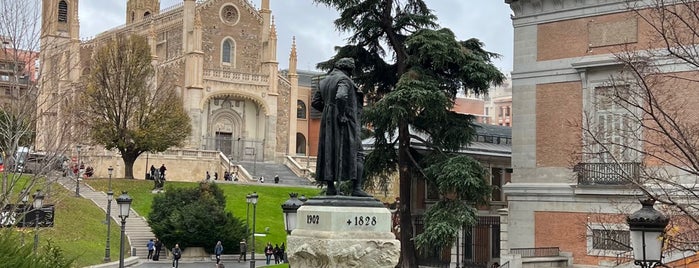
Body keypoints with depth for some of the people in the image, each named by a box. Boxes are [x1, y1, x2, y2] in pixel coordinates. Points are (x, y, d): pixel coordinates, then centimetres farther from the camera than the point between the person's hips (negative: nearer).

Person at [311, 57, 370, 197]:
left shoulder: (325, 81, 14)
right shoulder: (343, 79, -10)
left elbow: (315, 102, 16)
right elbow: (341, 96, -29)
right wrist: (341, 114, -20)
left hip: (328, 123, 8)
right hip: (344, 123, -8)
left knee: (330, 154, 12)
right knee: (356, 154, -3)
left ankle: (330, 187, 11)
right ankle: (356, 188, -11)